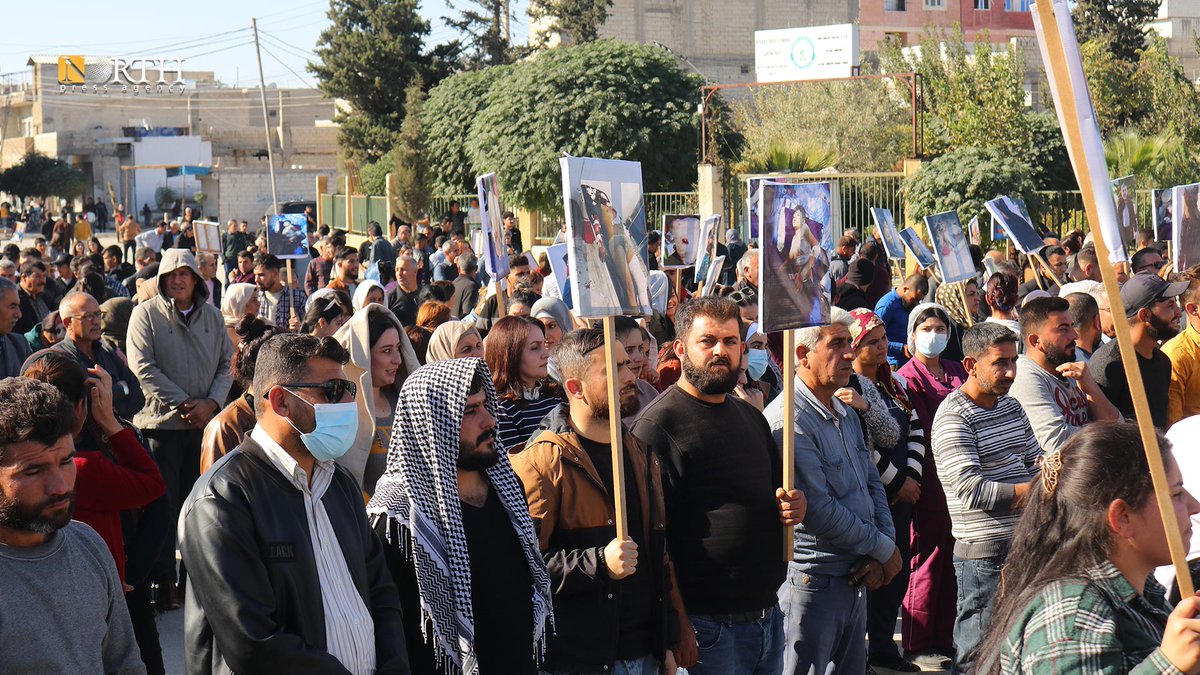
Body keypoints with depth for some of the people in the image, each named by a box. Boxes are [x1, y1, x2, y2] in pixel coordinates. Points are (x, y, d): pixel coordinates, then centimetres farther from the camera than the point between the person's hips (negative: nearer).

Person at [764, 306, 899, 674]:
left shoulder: (844, 413, 12)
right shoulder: (788, 420, -19)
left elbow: (871, 483, 14)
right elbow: (819, 512, -22)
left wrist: (882, 549, -3)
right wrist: (884, 549, -11)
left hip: (856, 577, 9)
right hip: (812, 581, -9)